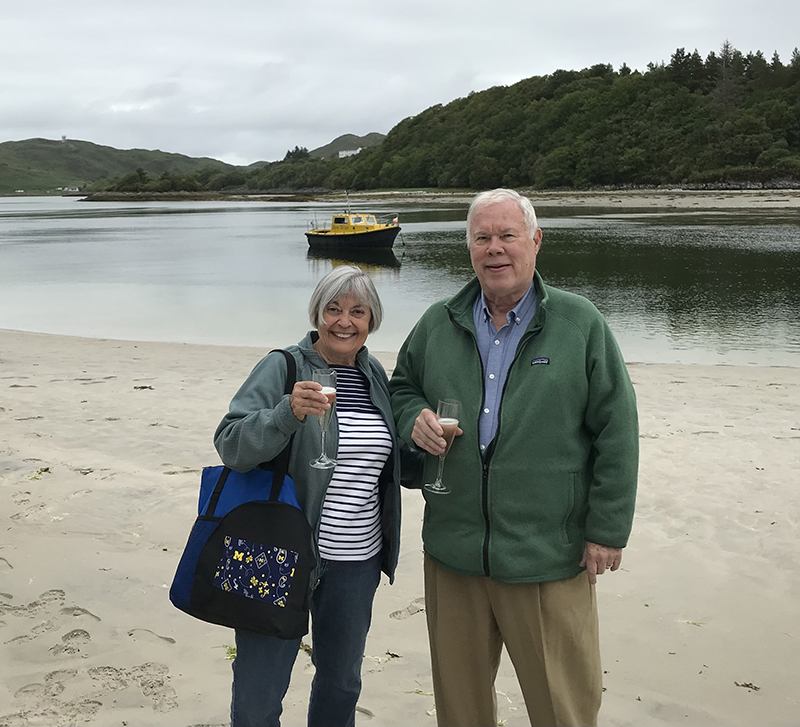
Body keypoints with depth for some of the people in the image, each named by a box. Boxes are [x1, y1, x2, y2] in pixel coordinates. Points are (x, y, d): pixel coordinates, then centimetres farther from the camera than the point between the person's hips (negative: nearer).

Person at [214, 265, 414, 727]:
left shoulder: (374, 375, 8)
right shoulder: (282, 368, -9)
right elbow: (231, 446, -19)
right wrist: (287, 412, -35)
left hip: (357, 560, 6)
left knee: (342, 681, 20)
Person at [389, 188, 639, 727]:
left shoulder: (581, 324, -2)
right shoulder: (438, 325, 8)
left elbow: (617, 432, -3)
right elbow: (401, 388, 22)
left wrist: (608, 530, -5)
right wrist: (414, 418, -3)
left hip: (551, 559, -3)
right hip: (452, 552, 3)